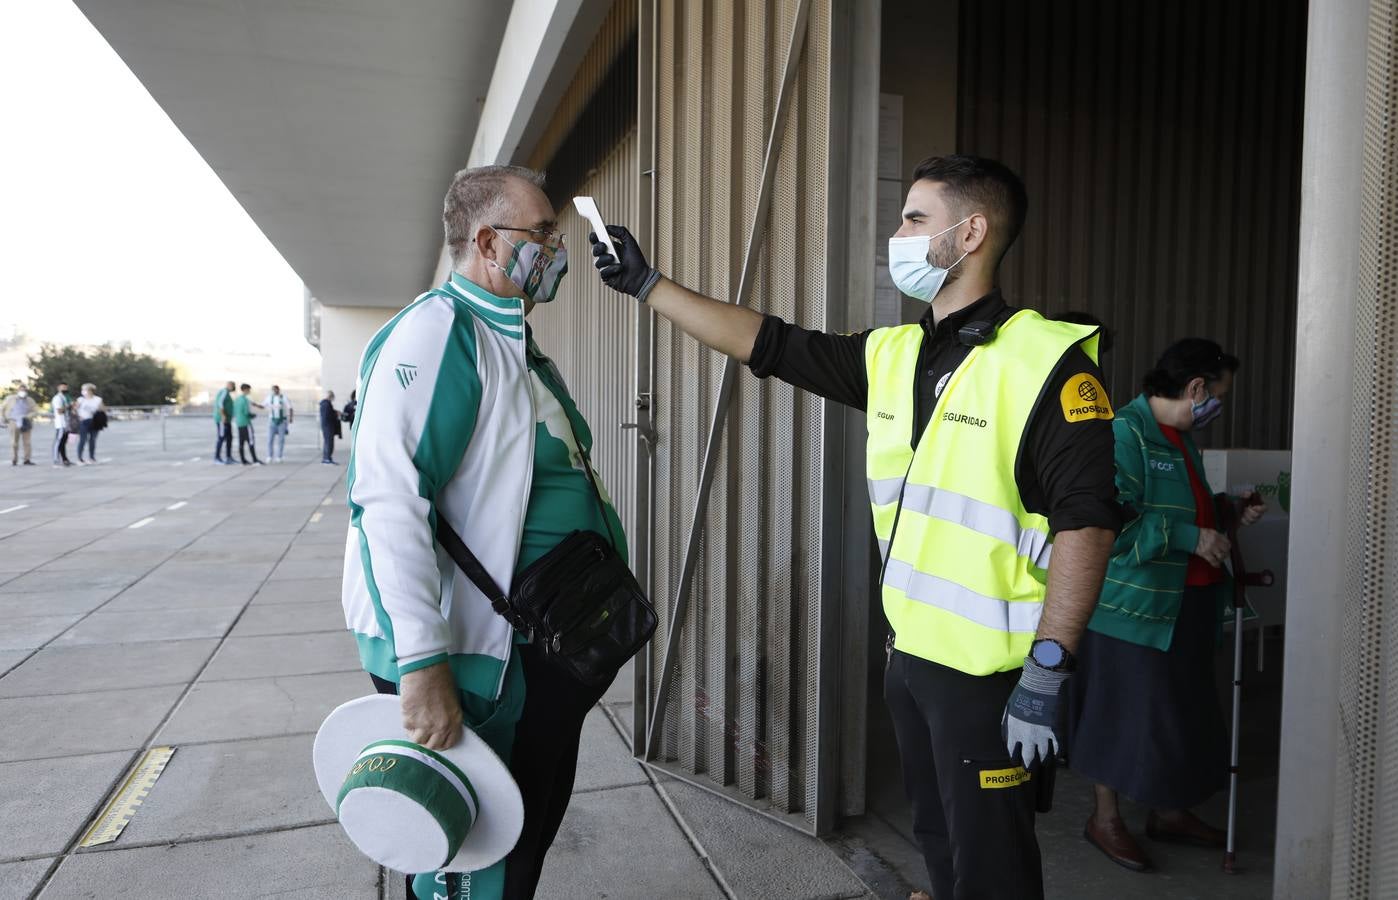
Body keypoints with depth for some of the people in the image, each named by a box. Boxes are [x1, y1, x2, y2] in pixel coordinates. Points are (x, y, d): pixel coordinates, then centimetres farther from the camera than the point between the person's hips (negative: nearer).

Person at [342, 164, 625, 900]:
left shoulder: (519, 344, 14)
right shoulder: (437, 333, -16)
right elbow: (389, 497, -26)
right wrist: (420, 662, -30)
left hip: (550, 652, 9)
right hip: (480, 663, -9)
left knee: (531, 838, 22)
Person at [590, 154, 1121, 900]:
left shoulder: (1047, 362, -15)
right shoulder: (891, 356, 6)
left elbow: (1085, 524, -18)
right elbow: (766, 343, 9)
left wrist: (1046, 673, -20)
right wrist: (645, 283, 10)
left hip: (991, 672, -6)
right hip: (908, 656, 7)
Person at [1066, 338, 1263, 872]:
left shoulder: (1183, 439, 13)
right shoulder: (1123, 434, -18)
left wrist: (1228, 516, 12)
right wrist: (1189, 537, -24)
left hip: (1185, 605, 9)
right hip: (1132, 604, -9)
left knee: (1181, 710, 17)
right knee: (1126, 710, 3)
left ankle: (1169, 811, 34)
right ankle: (1105, 818, 20)